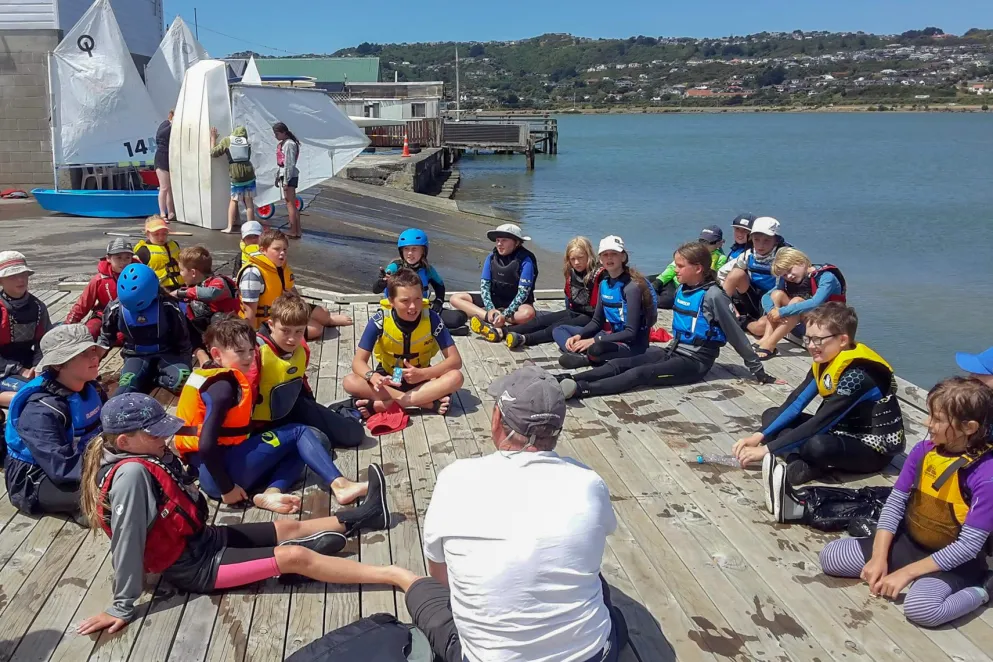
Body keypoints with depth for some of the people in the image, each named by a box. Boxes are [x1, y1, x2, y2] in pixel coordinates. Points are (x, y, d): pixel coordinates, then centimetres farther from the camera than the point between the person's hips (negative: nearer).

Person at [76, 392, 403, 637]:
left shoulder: (149, 454, -1)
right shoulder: (132, 473, -29)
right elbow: (127, 541, -27)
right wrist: (122, 607, -24)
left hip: (202, 538, 9)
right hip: (192, 567, -9)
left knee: (291, 527, 16)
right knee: (296, 556, -13)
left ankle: (363, 517, 34)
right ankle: (394, 576, -11)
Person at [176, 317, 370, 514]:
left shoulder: (213, 377, 15)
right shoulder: (223, 385, -15)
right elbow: (207, 444, -24)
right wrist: (227, 489, -19)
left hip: (209, 472, 9)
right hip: (219, 472, -9)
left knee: (297, 451, 13)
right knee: (298, 433, -2)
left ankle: (270, 494, -13)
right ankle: (339, 485, -15)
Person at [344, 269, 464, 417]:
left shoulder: (431, 318, -19)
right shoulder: (380, 319, -20)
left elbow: (455, 360, -18)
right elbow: (358, 361, -19)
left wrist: (422, 374, -33)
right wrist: (373, 377, -42)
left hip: (421, 379, 0)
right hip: (388, 379, 0)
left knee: (455, 377, -30)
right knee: (350, 382, -29)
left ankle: (382, 405, -34)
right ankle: (429, 402, -32)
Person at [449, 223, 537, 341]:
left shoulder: (525, 261, -15)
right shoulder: (492, 257, -2)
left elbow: (523, 292, -20)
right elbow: (484, 285, -5)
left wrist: (505, 314, -32)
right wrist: (490, 309, -24)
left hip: (515, 303, -5)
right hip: (494, 300, 5)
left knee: (528, 313, -40)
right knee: (455, 298, -13)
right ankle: (495, 322, -31)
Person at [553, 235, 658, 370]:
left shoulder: (632, 287, -18)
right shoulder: (605, 283, 5)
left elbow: (631, 332, -22)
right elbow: (597, 321, 12)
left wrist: (594, 341, -24)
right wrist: (579, 336, -7)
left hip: (632, 344, -9)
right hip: (610, 335, 9)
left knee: (596, 349, -41)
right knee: (558, 330, 6)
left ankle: (587, 357, -8)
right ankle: (585, 355, -17)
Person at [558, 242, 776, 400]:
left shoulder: (713, 296, -14)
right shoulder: (682, 290, 8)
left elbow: (736, 335, -10)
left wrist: (758, 371, -7)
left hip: (694, 362, -7)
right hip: (673, 352, 7)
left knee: (638, 374, -28)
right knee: (619, 363, -14)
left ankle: (582, 389, -45)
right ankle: (565, 381, -28)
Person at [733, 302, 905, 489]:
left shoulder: (857, 374, -27)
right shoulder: (824, 361, 0)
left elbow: (821, 422, -29)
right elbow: (795, 403, -3)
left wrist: (767, 449, -27)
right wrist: (759, 436, -14)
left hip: (875, 447, -10)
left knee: (817, 446, -43)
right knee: (771, 415, -1)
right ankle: (799, 466, -24)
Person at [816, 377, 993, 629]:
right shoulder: (924, 450, -6)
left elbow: (969, 546, -23)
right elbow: (894, 503, -3)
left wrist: (906, 573, -22)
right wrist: (879, 557, -13)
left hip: (954, 561, -5)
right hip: (908, 541, 5)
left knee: (920, 608, -35)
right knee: (830, 556, -10)